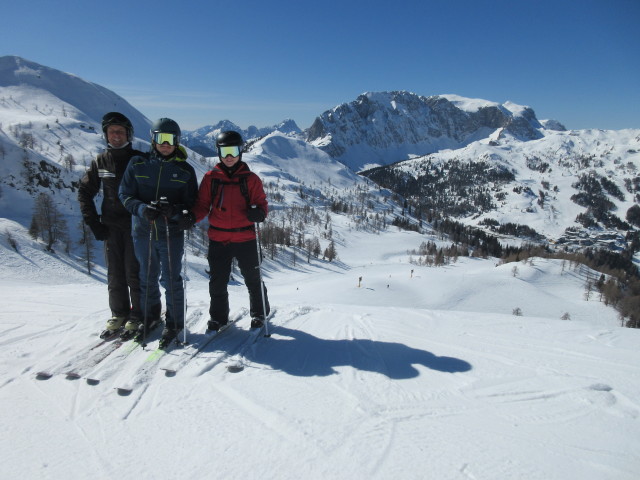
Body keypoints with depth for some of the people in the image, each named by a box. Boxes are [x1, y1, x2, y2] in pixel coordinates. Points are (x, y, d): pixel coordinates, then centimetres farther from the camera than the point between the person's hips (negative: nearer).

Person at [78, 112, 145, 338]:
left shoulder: (140, 159, -2)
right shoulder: (100, 162, 7)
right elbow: (85, 192, 13)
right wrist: (94, 223, 5)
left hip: (136, 226, -3)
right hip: (111, 227, 3)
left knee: (134, 272, -3)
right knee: (115, 274, 8)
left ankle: (138, 316, 9)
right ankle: (119, 315, 20)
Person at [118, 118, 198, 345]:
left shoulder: (185, 170, 0)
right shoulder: (138, 164, 2)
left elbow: (192, 203, 0)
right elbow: (125, 195, 2)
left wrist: (175, 211, -22)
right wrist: (142, 209, -18)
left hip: (172, 233, -2)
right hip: (142, 231, 2)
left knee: (171, 279, 3)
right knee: (147, 278, 16)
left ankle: (174, 322, 20)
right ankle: (150, 316, 36)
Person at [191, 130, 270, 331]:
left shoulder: (250, 179, 1)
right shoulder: (210, 178, 5)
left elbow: (261, 203, 0)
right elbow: (202, 205, 5)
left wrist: (258, 213, -24)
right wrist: (191, 217, -16)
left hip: (245, 239, -1)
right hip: (218, 240, 2)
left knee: (252, 279, 10)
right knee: (217, 282, 11)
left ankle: (259, 313, 31)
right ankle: (218, 316, 31)